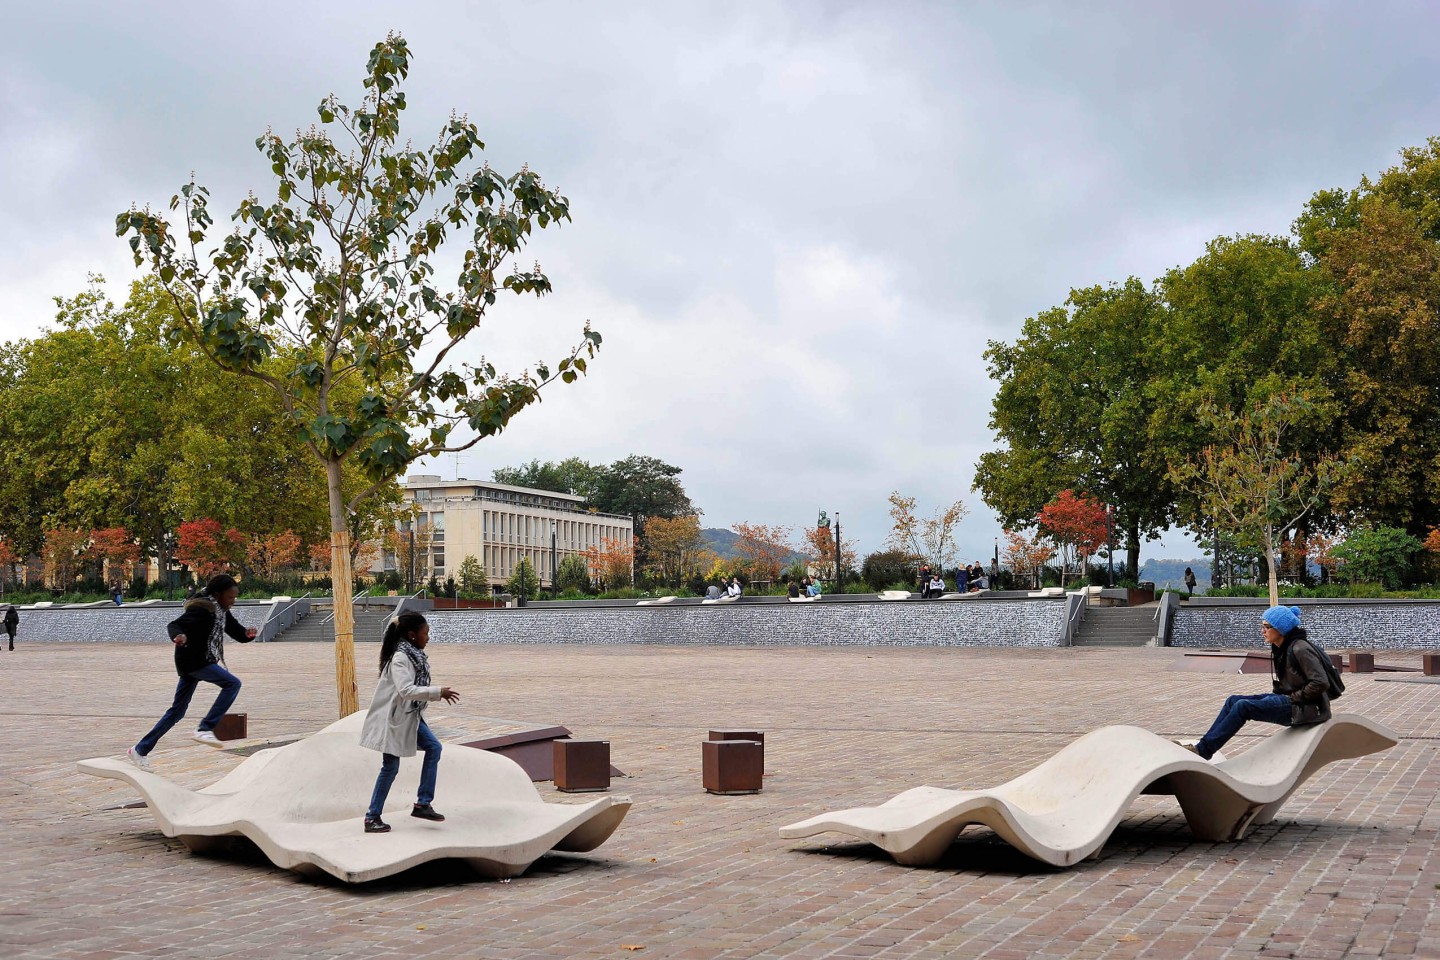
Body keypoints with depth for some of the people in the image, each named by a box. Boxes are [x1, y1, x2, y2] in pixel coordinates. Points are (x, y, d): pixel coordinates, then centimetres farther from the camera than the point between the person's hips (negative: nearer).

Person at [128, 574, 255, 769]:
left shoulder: (222, 612, 11)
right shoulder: (202, 609, -16)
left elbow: (239, 634, 12)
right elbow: (175, 624, -23)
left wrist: (248, 634, -11)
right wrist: (178, 635, -45)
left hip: (201, 661, 9)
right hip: (193, 661, -9)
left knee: (176, 712, 12)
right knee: (232, 683, -17)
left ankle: (141, 749, 20)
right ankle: (205, 729, -18)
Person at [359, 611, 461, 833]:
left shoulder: (415, 655, 7)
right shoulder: (400, 658, -22)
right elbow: (406, 690, -33)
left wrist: (438, 693, 7)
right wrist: (438, 692, -32)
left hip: (410, 715, 9)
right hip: (394, 717, -9)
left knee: (434, 747, 3)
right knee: (391, 767, -3)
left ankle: (423, 804, 7)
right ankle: (372, 818, 9)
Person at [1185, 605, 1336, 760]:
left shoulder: (1300, 649, -18)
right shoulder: (1281, 648, 11)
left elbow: (1320, 683, -24)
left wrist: (1295, 697, -17)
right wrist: (1277, 695, 7)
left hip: (1303, 707, -10)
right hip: (1287, 699, 10)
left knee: (1243, 706, -21)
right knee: (1232, 701, 0)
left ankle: (1203, 750, -18)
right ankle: (1204, 744, -3)